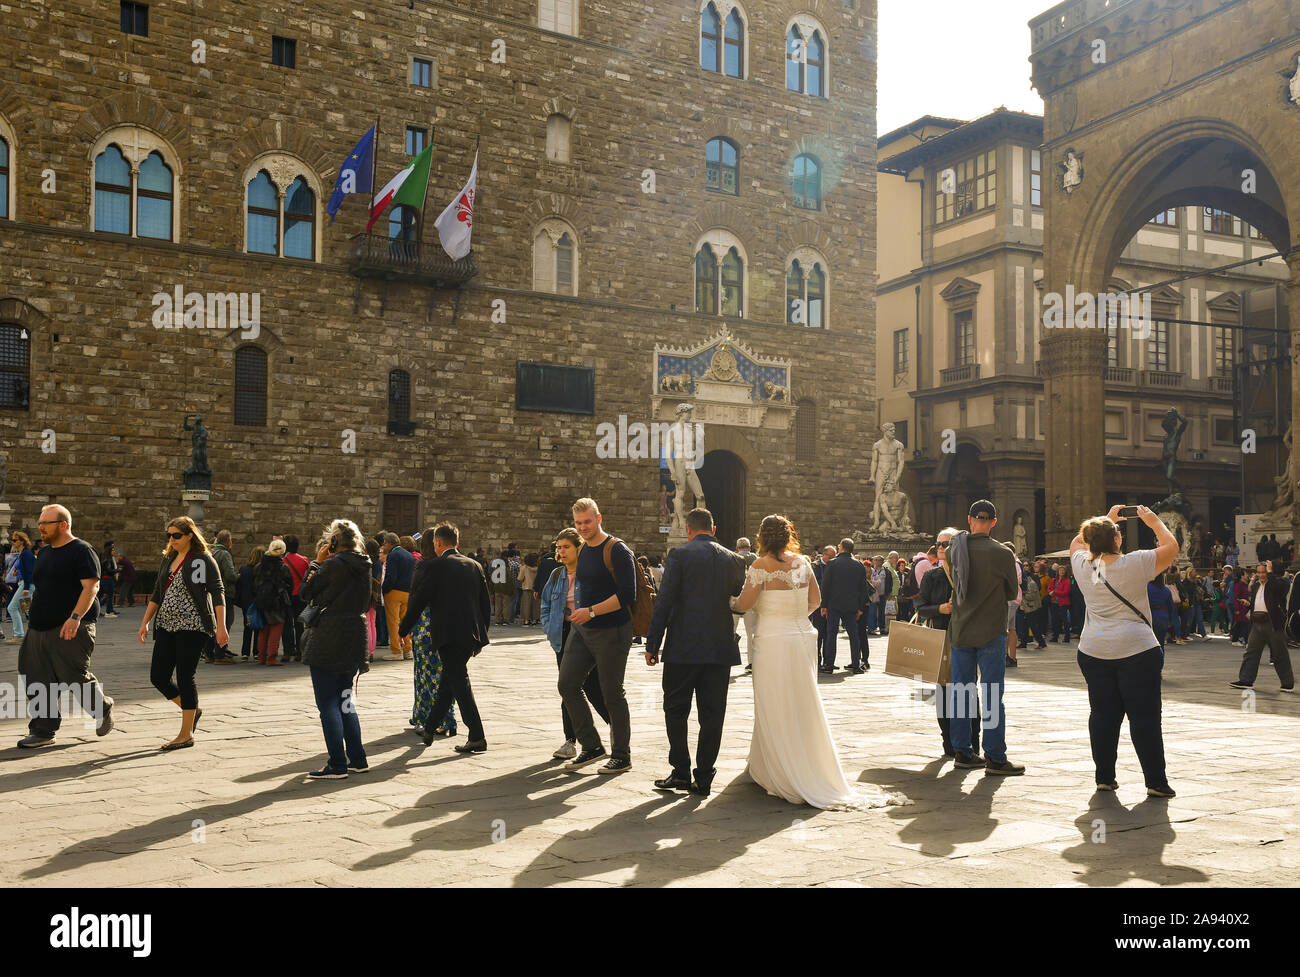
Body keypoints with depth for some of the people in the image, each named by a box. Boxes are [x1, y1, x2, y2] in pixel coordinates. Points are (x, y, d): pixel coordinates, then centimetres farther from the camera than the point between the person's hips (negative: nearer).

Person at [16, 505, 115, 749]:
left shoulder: (81, 550, -8)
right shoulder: (44, 552, 18)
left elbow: (91, 586, -17)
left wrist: (75, 617, -28)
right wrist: (34, 619, 22)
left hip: (70, 629, -8)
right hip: (39, 628, 8)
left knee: (76, 677, -7)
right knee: (39, 682, 3)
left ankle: (103, 710, 19)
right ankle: (43, 731, 10)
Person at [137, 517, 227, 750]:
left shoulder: (203, 560, -6)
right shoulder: (168, 559, 15)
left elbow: (218, 593, -11)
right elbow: (157, 594, 21)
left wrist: (221, 626, -18)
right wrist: (145, 623, 14)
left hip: (192, 626, -7)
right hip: (166, 626, 7)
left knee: (185, 678, -5)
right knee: (158, 676, 4)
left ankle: (186, 734, 5)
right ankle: (192, 710, 27)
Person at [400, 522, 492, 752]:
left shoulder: (436, 566, -6)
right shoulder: (474, 566, 11)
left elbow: (419, 600, -4)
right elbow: (486, 604, 13)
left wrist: (403, 630, 8)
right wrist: (480, 637, 21)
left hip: (448, 636, -6)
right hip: (471, 634, 6)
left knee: (460, 683, -5)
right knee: (447, 682, 18)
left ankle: (477, 737, -10)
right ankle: (429, 729, 29)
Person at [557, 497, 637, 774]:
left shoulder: (617, 550, -13)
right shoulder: (582, 550, 12)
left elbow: (627, 595, -19)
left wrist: (592, 611, -21)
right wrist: (581, 614, 15)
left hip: (611, 632, -8)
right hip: (582, 629, 8)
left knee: (612, 693, 0)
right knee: (568, 684, 4)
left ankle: (622, 755, 14)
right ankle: (591, 747, 16)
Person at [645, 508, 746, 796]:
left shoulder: (680, 555, -6)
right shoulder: (734, 560, 6)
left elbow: (664, 602, -9)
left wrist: (652, 645, -5)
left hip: (683, 648, -3)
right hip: (721, 649, 3)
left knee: (675, 711, 10)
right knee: (712, 715, 8)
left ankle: (680, 772, 8)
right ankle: (703, 778, 10)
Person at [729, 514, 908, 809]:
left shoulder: (762, 565, -12)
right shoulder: (802, 562, 5)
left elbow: (744, 603, -13)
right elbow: (815, 601, 11)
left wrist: (731, 602, 8)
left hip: (773, 641, -6)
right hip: (802, 638, 6)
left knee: (775, 710, 4)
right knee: (802, 707, 14)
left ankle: (785, 777, 11)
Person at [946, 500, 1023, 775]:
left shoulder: (955, 549, -2)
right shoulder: (1003, 554, -12)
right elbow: (1012, 593, 0)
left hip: (961, 631, 4)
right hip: (991, 632, -4)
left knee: (960, 693, 11)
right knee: (992, 696, 0)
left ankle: (962, 752, 18)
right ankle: (995, 758, 3)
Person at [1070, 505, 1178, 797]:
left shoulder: (1083, 565, 0)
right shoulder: (1134, 564, -11)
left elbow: (1078, 542, 24)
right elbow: (1171, 546, 2)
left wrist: (1105, 520, 28)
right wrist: (1154, 521, 15)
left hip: (1093, 652, 4)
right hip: (1136, 651, -4)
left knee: (1102, 714, 10)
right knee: (1144, 717, 1)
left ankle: (1104, 777, 15)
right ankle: (1156, 781, 5)